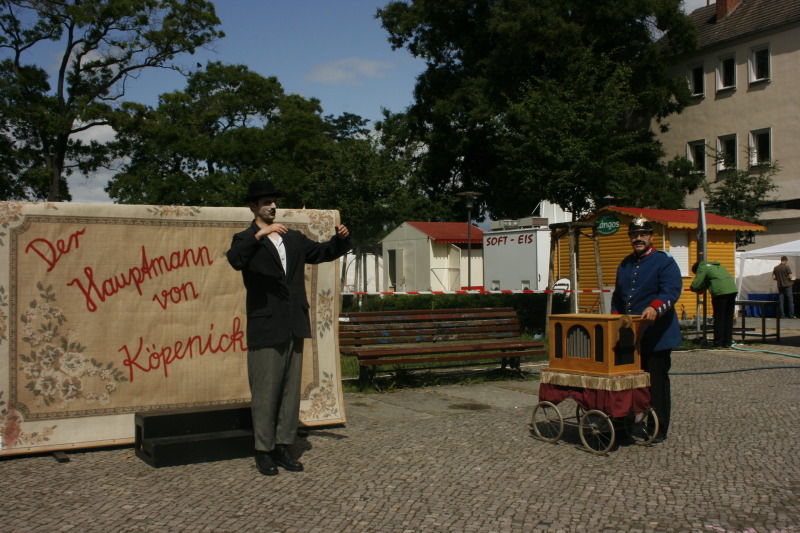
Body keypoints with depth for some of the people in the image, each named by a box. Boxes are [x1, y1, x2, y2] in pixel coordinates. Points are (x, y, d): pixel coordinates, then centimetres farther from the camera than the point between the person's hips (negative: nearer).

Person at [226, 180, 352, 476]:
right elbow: (235, 260, -21)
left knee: (291, 391, 9)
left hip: (294, 327, 6)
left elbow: (323, 252, 20)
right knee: (265, 392, -1)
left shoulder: (293, 238, 18)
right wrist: (259, 235, -33)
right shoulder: (247, 239, 0)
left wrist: (340, 239, 0)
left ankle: (283, 447, 18)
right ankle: (264, 451, 10)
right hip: (265, 328, -6)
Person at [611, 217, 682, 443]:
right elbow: (617, 296, 26)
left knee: (657, 383, -1)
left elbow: (672, 290, -19)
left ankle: (658, 430, 8)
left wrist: (655, 308, -36)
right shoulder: (624, 265, 17)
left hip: (656, 336, -6)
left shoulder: (665, 262, -4)